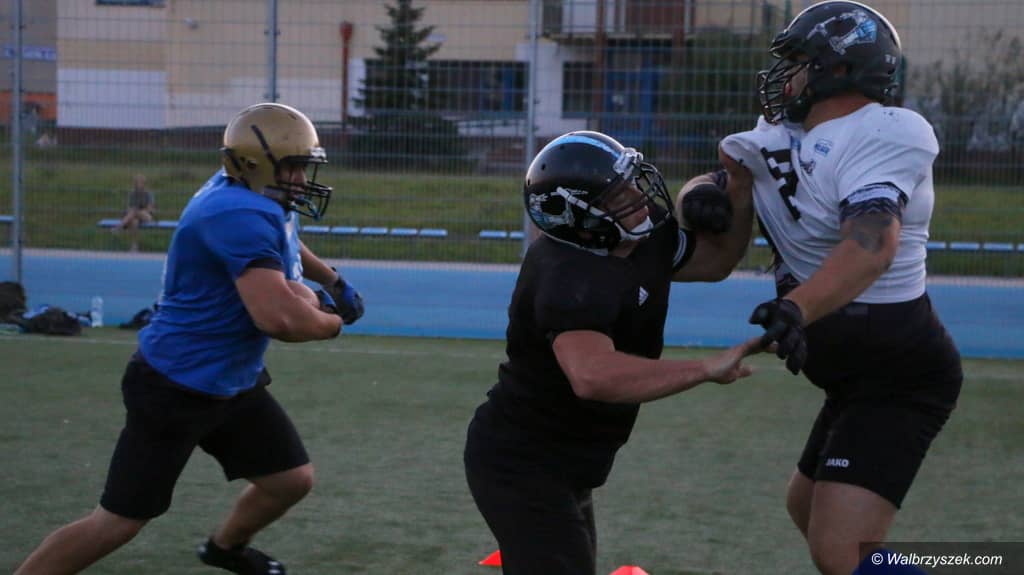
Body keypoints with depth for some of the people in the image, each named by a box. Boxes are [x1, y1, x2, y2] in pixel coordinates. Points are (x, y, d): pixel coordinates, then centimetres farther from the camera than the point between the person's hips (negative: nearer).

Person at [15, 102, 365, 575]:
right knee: (116, 525, -6)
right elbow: (279, 318, -38)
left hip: (234, 385, 10)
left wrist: (332, 280, 27)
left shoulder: (262, 201, 2)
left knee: (293, 480, 15)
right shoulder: (242, 215, -29)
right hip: (175, 391, -10)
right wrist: (333, 322, -18)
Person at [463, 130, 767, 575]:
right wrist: (705, 369, -45)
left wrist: (739, 189, -3)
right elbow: (594, 375, -47)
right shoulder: (570, 279, -30)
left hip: (561, 466, 10)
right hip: (522, 466, -10)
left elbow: (715, 260, 16)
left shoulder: (646, 235, -1)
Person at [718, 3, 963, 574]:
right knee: (807, 509, 27)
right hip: (859, 374, 10)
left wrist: (797, 308, -51)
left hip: (902, 379, -10)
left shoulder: (883, 134, -22)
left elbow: (871, 246, -36)